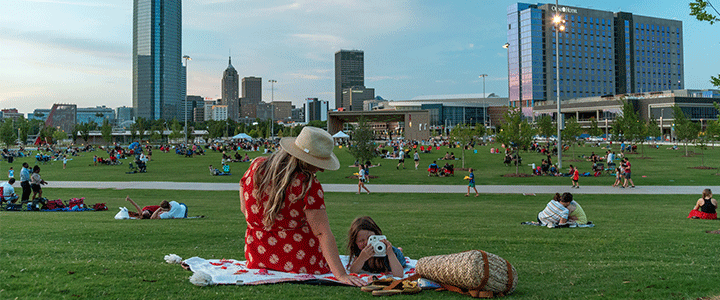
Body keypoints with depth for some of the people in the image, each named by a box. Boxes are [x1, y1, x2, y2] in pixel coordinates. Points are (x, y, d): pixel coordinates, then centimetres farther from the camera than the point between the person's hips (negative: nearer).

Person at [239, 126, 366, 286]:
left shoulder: (256, 166, -3)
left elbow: (244, 209, 10)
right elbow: (323, 233, -23)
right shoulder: (309, 185, -21)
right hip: (299, 262, -6)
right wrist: (341, 275, -22)